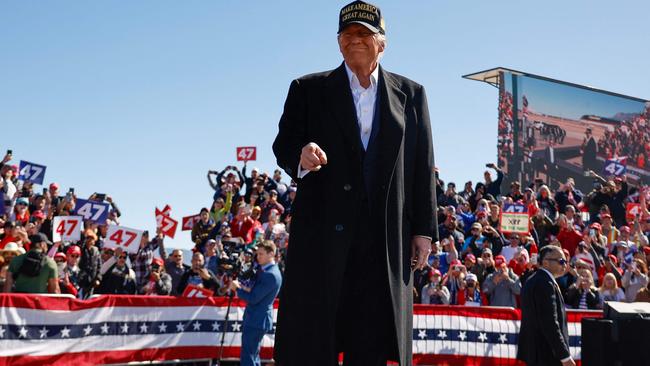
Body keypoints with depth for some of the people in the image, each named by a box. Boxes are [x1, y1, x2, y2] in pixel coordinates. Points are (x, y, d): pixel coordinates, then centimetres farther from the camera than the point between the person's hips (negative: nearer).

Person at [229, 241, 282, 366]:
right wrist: (244, 287, 1)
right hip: (257, 319, 10)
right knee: (253, 355, 18)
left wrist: (237, 288, -9)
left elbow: (253, 298, -22)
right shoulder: (265, 270, 12)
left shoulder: (271, 275, -21)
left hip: (257, 320, -10)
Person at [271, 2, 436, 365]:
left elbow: (423, 165, 9)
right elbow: (283, 143, 5)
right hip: (322, 226, -1)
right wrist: (300, 155, -20)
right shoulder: (308, 89, 11)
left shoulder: (411, 94, 14)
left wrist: (424, 229, 3)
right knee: (309, 333, -2)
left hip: (386, 233, 1)